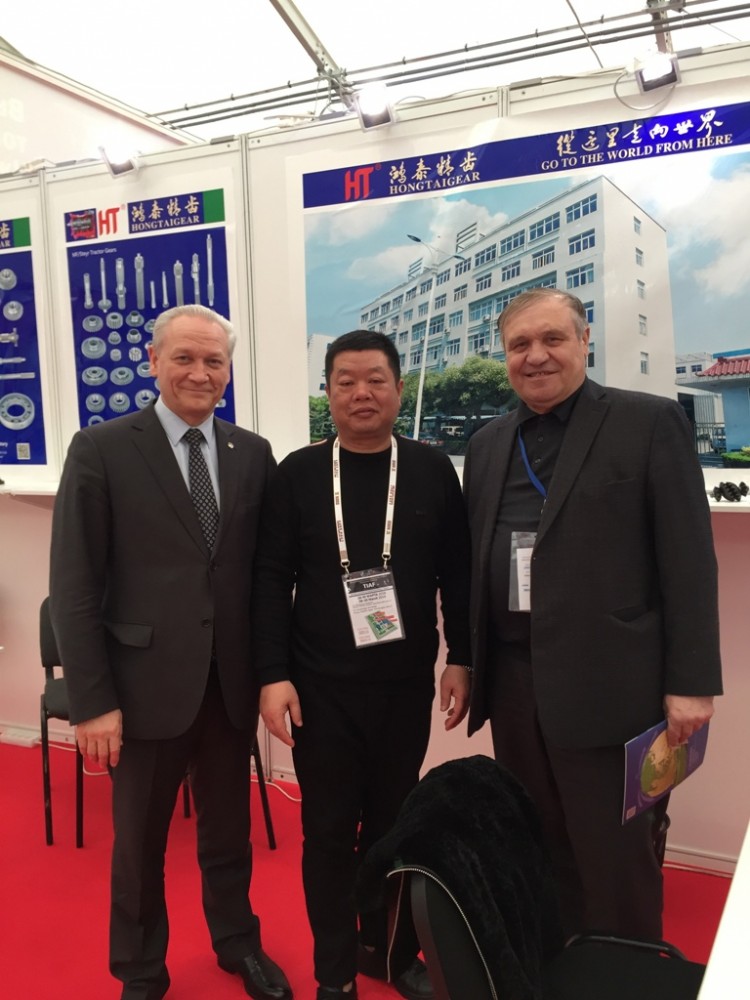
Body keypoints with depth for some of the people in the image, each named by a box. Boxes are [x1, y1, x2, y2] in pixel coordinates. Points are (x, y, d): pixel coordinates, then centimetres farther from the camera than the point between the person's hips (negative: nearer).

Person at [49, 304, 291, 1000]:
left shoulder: (253, 454, 3)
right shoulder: (101, 449, -7)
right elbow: (74, 586, -9)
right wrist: (92, 700, -11)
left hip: (232, 681, 3)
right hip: (147, 681, -2)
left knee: (228, 828, 20)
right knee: (140, 841, 16)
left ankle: (238, 943, 45)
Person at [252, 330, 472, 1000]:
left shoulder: (433, 471, 0)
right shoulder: (298, 474, -2)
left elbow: (457, 574, 3)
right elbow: (272, 580, -4)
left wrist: (461, 659, 0)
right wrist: (273, 675, -9)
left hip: (406, 683, 1)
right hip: (320, 687, -1)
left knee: (394, 821, 16)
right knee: (328, 830, 10)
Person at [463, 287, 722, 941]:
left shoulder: (651, 422, -4)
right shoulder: (488, 445, 12)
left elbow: (689, 559, -8)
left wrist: (691, 680, -12)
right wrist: (467, 661, 13)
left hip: (607, 684, -5)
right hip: (511, 681, 5)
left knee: (617, 865, 8)